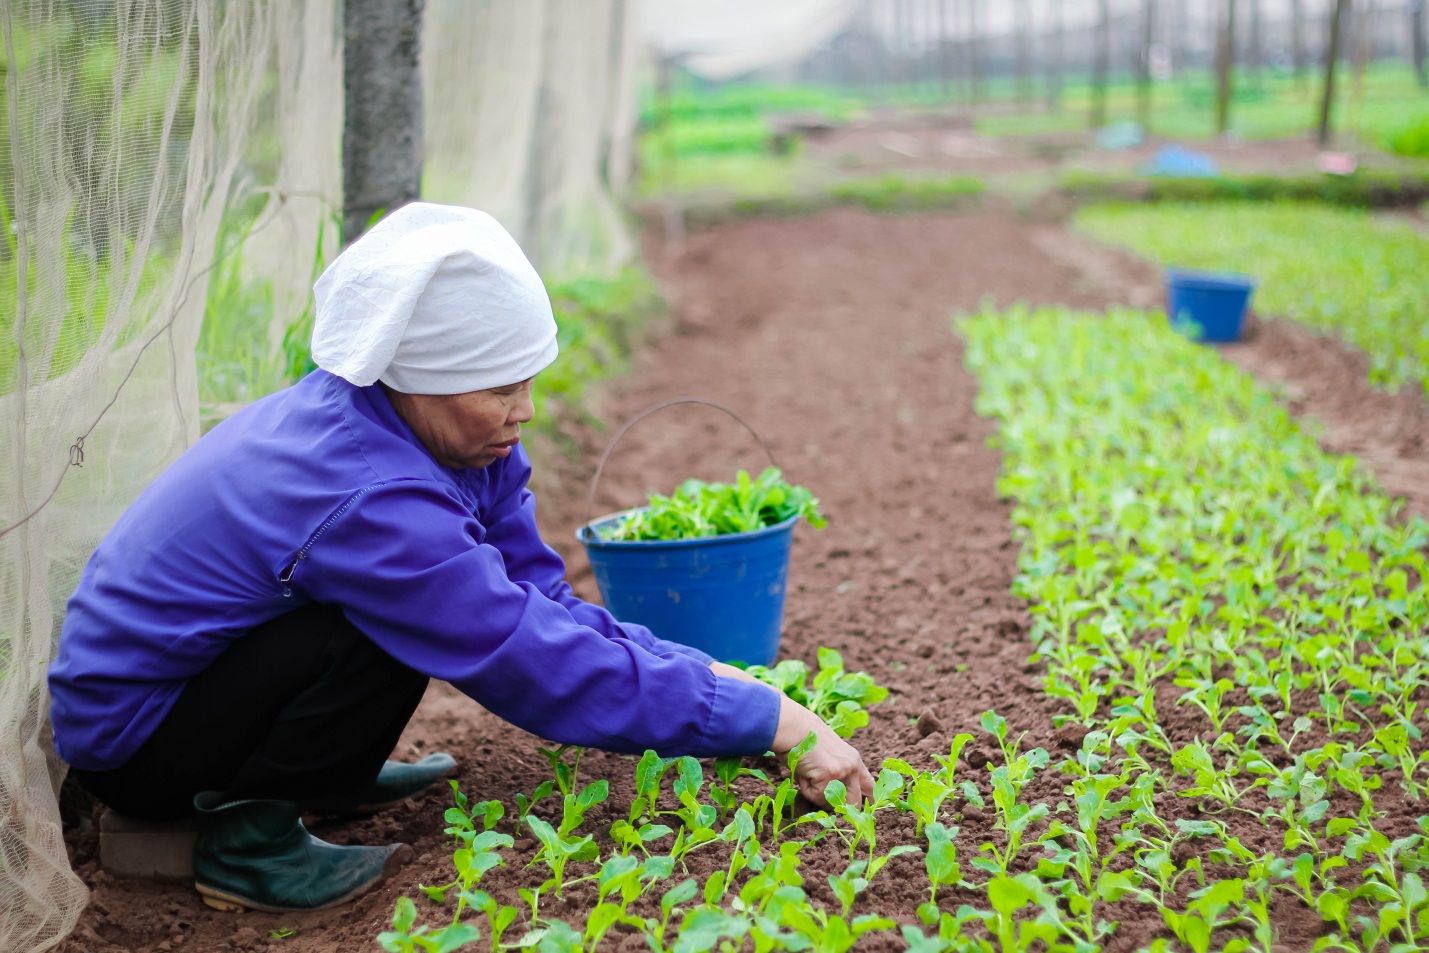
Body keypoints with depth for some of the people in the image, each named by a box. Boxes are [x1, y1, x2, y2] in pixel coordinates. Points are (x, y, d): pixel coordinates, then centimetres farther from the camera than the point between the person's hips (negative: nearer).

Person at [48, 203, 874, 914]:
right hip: (128, 737, -9)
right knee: (395, 628, -29)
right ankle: (247, 838, -10)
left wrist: (709, 672, -12)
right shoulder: (365, 499, -34)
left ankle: (326, 777, 12)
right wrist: (775, 722, -27)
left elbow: (544, 603, -3)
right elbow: (553, 670, -31)